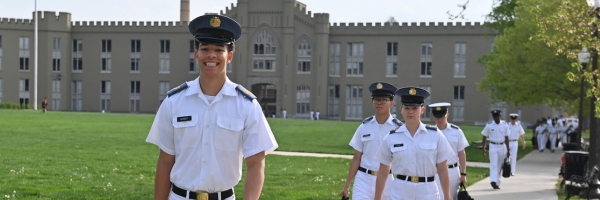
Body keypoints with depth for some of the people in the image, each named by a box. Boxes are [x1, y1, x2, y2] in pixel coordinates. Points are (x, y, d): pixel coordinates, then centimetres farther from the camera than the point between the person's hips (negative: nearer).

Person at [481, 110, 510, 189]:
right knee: (493, 164, -14)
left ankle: (497, 183, 16)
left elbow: (506, 138, 4)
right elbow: (485, 137, 6)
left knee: (500, 165, 7)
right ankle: (493, 181, -27)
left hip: (502, 146, 2)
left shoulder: (504, 125, 2)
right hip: (493, 147, -2)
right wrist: (483, 148, 1)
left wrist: (508, 150, 2)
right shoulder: (489, 125, -1)